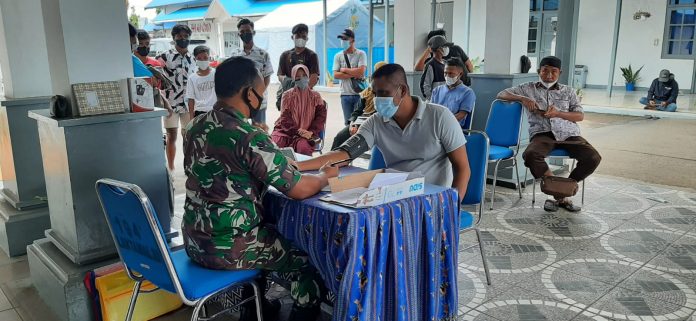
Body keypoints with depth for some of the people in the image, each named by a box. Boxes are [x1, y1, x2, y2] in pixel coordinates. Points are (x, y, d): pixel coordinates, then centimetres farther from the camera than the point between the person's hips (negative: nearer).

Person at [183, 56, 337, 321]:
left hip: (195, 240, 8)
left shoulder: (196, 127, 2)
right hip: (228, 248, -8)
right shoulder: (249, 137, -22)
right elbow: (300, 189, -19)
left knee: (274, 233, 33)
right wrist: (325, 176, 0)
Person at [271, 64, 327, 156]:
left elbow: (321, 116, 1)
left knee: (304, 148, -33)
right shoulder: (287, 95, 6)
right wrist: (298, 131, -16)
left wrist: (311, 132, -14)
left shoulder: (315, 96, 9)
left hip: (305, 133, 0)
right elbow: (285, 118, -2)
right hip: (286, 131, 0)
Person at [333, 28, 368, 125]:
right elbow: (335, 75, -3)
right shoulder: (338, 56, 7)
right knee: (348, 122, 6)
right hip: (345, 94, 2)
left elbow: (361, 72, -15)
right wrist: (353, 74, -11)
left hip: (359, 93, -2)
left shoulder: (361, 54, -1)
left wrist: (344, 70, -6)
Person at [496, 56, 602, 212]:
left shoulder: (568, 91, 22)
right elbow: (501, 95, 10)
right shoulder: (528, 88, 17)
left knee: (593, 158, -24)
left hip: (568, 133, 2)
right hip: (542, 133, -2)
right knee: (530, 155, -36)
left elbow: (580, 116, 11)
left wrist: (558, 113, -8)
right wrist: (522, 98, -8)